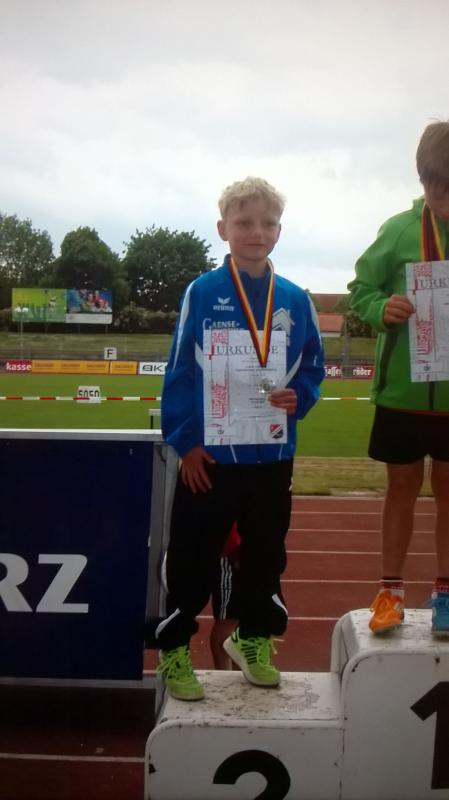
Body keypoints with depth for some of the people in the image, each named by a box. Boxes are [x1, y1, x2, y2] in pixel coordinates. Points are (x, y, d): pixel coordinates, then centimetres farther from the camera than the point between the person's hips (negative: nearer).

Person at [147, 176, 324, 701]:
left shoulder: (295, 301, 3)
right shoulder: (201, 293, -5)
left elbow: (312, 367, 10)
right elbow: (178, 371, -5)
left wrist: (298, 396, -12)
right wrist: (183, 441, -9)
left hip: (272, 456, 3)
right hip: (210, 456, -3)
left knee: (266, 555, 16)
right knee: (192, 558, 6)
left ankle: (254, 639, 37)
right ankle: (172, 647, 25)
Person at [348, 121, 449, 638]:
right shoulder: (400, 230, -5)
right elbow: (361, 289, 2)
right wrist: (382, 309, -19)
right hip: (403, 390, -1)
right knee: (402, 488, 11)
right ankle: (391, 591, 25)